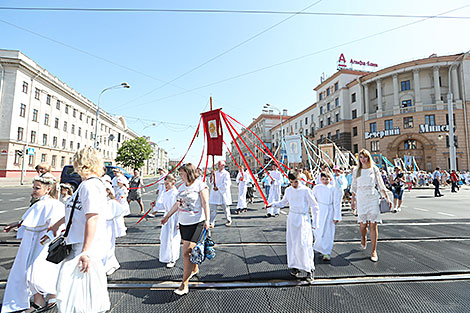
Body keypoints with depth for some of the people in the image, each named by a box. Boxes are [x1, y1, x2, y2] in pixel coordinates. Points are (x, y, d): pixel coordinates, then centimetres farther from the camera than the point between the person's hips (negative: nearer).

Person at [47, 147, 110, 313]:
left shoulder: (90, 185, -21)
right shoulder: (87, 184, 12)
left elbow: (92, 218, -26)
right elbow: (76, 211, 26)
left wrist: (85, 251, -25)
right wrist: (57, 224, 39)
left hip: (87, 247, -10)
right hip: (79, 245, 10)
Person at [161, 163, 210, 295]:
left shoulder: (200, 185, -11)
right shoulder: (182, 186, 11)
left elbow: (205, 204, -15)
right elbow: (177, 203, 19)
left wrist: (207, 220, -23)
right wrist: (167, 216, 24)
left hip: (196, 222, -7)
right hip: (183, 222, 7)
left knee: (187, 251, -8)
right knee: (189, 249, 19)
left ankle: (184, 284, 5)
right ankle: (195, 269, 45)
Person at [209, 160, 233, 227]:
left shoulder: (226, 173, -7)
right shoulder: (215, 173, 12)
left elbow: (226, 184, -16)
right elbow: (211, 183, 17)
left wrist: (218, 188, -18)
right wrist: (211, 180, -4)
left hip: (223, 194, -5)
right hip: (214, 194, 5)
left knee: (226, 208, 10)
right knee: (212, 209, 1)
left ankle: (229, 220, 30)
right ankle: (212, 223, 9)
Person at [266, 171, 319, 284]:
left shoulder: (306, 190, -10)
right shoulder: (288, 190, 5)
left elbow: (315, 208, -3)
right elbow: (283, 202, 21)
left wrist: (315, 223, -3)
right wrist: (272, 204, 4)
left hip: (303, 219, -5)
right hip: (292, 218, 5)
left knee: (303, 244, -9)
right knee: (292, 243, 8)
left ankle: (310, 270, 5)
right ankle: (295, 267, 24)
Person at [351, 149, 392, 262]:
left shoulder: (374, 169, 6)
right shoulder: (356, 171, 7)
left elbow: (381, 185, 9)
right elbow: (354, 187, 12)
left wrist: (387, 198, 4)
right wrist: (353, 200, 12)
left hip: (373, 199, 0)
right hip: (361, 199, 1)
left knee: (373, 225, -2)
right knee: (363, 224, 1)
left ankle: (373, 251, 8)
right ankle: (363, 238, 35)